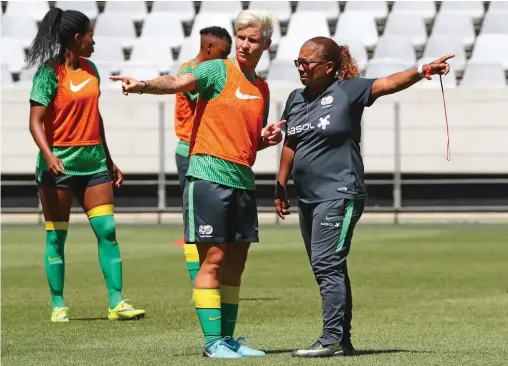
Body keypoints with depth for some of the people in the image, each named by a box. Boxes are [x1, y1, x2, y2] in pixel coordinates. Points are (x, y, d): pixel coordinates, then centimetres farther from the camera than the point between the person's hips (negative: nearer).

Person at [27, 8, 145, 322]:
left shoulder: (90, 69, 11)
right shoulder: (50, 72, -9)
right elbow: (36, 121, -14)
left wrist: (109, 160, 22)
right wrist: (48, 155, -30)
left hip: (93, 160, 6)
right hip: (60, 162, -6)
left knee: (108, 230, -1)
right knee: (56, 236, 1)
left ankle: (117, 303, -2)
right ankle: (58, 306, 8)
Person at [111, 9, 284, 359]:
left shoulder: (262, 88, 17)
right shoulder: (219, 70, -3)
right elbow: (179, 82, -22)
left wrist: (268, 138, 4)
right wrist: (143, 85, -41)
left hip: (243, 181, 7)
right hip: (209, 175, -7)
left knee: (235, 263, 10)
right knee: (213, 258, -7)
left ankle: (228, 337, 17)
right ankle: (213, 341, -5)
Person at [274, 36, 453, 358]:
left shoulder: (347, 91, -7)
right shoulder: (296, 99, 12)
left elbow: (387, 84, -21)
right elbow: (290, 145, 20)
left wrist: (423, 71, -37)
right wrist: (281, 187, 20)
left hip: (340, 195, -8)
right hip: (308, 198, 8)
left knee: (327, 265, -16)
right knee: (328, 270, 11)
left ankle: (332, 338, -15)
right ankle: (344, 340, 18)